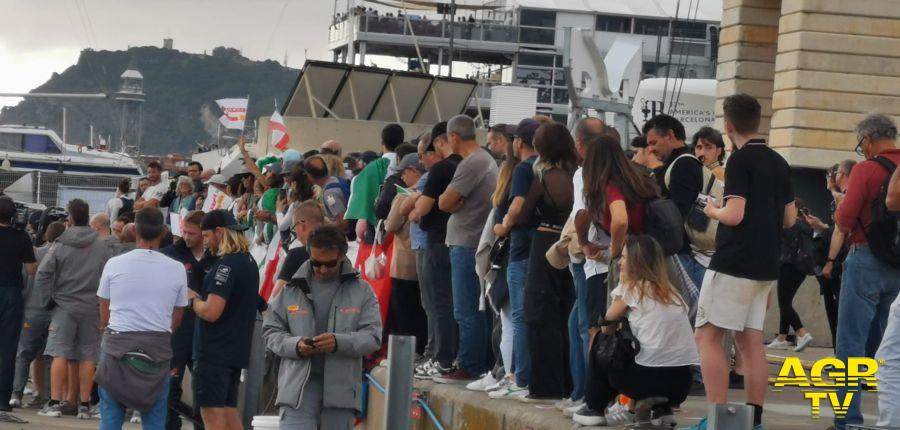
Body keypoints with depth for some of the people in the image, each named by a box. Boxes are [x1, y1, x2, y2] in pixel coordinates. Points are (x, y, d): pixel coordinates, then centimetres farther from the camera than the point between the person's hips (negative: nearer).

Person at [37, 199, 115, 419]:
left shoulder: (60, 245, -5)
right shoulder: (103, 247, -2)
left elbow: (41, 276, -6)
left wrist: (54, 294, 9)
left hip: (65, 306, -1)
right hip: (93, 308, 1)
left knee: (60, 354, 1)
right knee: (87, 356, 5)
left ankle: (55, 402, -3)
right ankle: (84, 404, 7)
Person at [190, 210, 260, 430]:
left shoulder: (227, 264, -17)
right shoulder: (249, 261, 12)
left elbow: (211, 312, -23)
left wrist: (193, 299, -4)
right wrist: (201, 298, 16)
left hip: (214, 352, -9)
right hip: (235, 350, 9)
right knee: (229, 411, 13)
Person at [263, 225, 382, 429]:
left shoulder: (361, 291, 6)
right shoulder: (292, 289, 8)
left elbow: (373, 337, -1)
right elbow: (270, 330, 10)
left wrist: (339, 342, -20)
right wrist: (294, 345, -11)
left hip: (341, 389, 1)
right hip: (298, 388, -1)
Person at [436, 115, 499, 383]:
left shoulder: (471, 164, -16)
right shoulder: (487, 160, 15)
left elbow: (445, 203, -17)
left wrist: (455, 203, 2)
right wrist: (458, 203, -1)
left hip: (467, 246, -10)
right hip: (482, 243, 10)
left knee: (467, 312, -6)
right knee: (479, 309, 13)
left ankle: (469, 368, -4)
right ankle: (484, 365, 17)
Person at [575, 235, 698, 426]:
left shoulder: (631, 288, 0)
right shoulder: (671, 291, 17)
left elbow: (607, 326, 11)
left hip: (650, 379, -5)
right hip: (681, 384, 5)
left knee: (599, 346, 21)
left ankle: (594, 409, 26)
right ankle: (662, 409, 16)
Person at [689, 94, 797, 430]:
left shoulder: (740, 160, -12)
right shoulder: (779, 162, 12)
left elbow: (734, 215, -19)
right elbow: (789, 219, 15)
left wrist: (713, 211, 0)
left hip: (734, 262, -8)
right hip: (766, 265, 8)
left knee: (708, 336, -4)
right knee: (750, 339, 10)